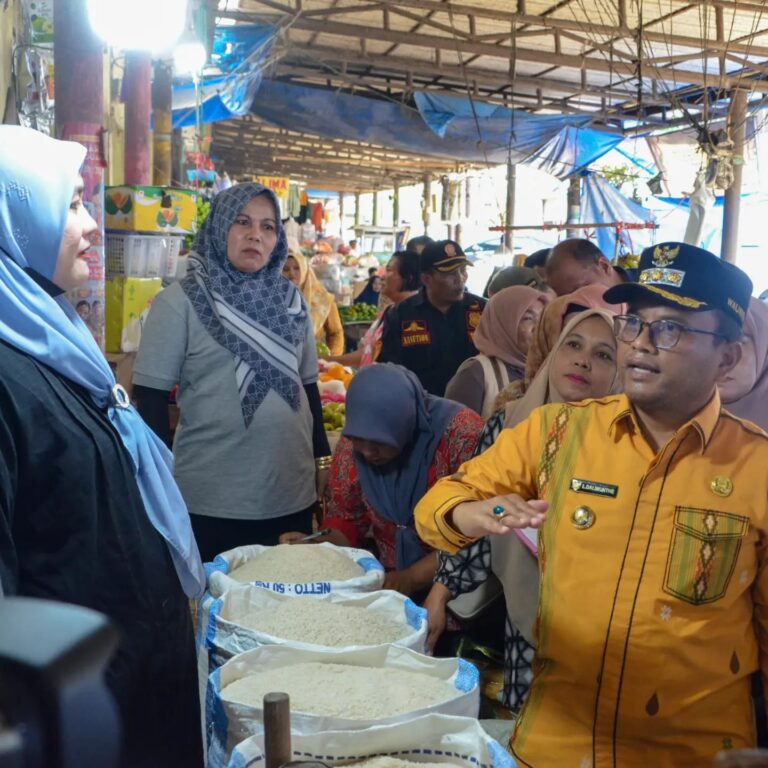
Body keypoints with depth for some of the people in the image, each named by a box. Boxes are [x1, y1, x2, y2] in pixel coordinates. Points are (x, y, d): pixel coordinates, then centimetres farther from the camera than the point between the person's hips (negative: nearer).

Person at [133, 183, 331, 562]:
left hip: (292, 494, 5)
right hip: (213, 501, -4)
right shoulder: (180, 302, -6)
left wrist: (322, 455, 13)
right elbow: (151, 395, -6)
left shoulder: (291, 299, 7)